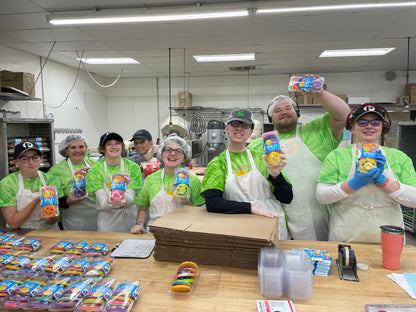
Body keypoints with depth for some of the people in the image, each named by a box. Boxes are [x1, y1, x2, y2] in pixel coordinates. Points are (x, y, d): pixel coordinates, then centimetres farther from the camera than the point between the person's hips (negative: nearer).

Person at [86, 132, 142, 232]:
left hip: (129, 217, 1)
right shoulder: (95, 171, -7)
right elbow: (103, 203, -14)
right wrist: (111, 203, -36)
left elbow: (131, 199, -11)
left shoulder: (133, 167, -7)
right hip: (107, 221, 0)